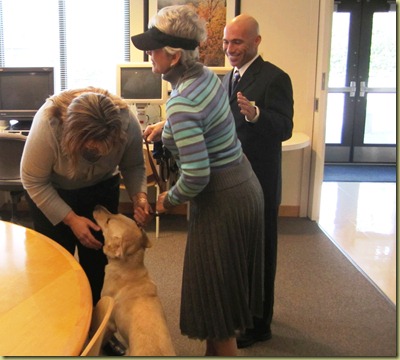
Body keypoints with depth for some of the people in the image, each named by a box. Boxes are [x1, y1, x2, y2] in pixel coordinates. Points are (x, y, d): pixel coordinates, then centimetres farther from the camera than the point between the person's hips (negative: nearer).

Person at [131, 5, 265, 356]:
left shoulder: (181, 103, -24)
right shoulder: (207, 75, 3)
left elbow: (196, 175, -27)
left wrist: (169, 199, -8)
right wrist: (166, 125, 18)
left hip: (220, 202, -9)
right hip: (245, 189, 10)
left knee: (216, 299, 9)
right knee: (224, 289, 23)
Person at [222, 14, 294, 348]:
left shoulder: (274, 77, -15)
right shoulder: (228, 78, 11)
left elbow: (285, 128, -24)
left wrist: (255, 114, -41)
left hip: (259, 183, -8)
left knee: (259, 254, 5)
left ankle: (259, 324, 23)